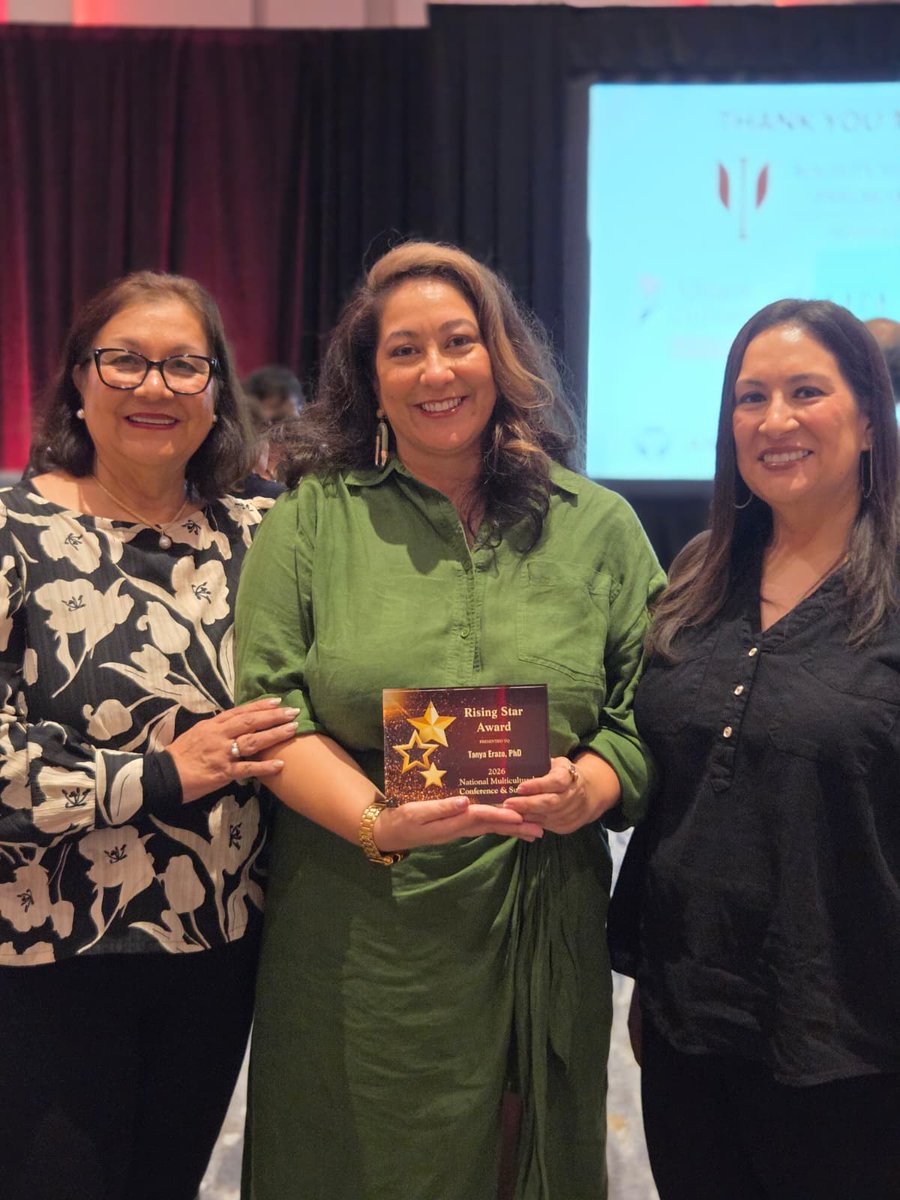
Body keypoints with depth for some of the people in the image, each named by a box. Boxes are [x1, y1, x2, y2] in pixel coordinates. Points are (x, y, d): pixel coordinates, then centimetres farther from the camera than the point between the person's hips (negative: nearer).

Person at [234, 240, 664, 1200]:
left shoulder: (598, 527, 6)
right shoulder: (311, 521, 2)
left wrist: (589, 788, -16)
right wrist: (376, 820, -19)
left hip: (543, 937, 2)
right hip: (357, 935, -1)